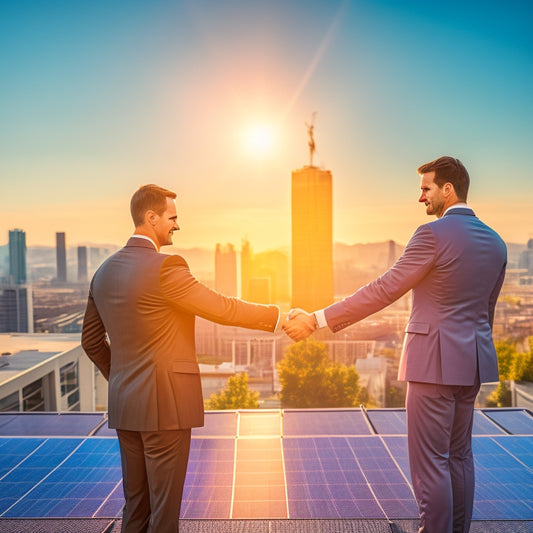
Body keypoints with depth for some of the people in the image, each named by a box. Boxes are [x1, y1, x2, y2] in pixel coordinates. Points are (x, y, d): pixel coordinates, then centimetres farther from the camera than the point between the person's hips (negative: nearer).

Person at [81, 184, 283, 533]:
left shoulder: (105, 272, 8)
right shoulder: (165, 267, -17)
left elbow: (91, 340, 14)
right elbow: (223, 309, -15)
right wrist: (279, 317, -5)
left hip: (123, 404, 8)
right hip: (165, 403, -8)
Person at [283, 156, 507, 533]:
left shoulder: (433, 234, -15)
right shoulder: (495, 241, 9)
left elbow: (384, 290, -20)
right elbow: (486, 310, 17)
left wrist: (318, 320, -19)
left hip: (435, 360, -8)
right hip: (473, 361, 9)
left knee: (430, 460, 2)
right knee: (459, 455, 19)